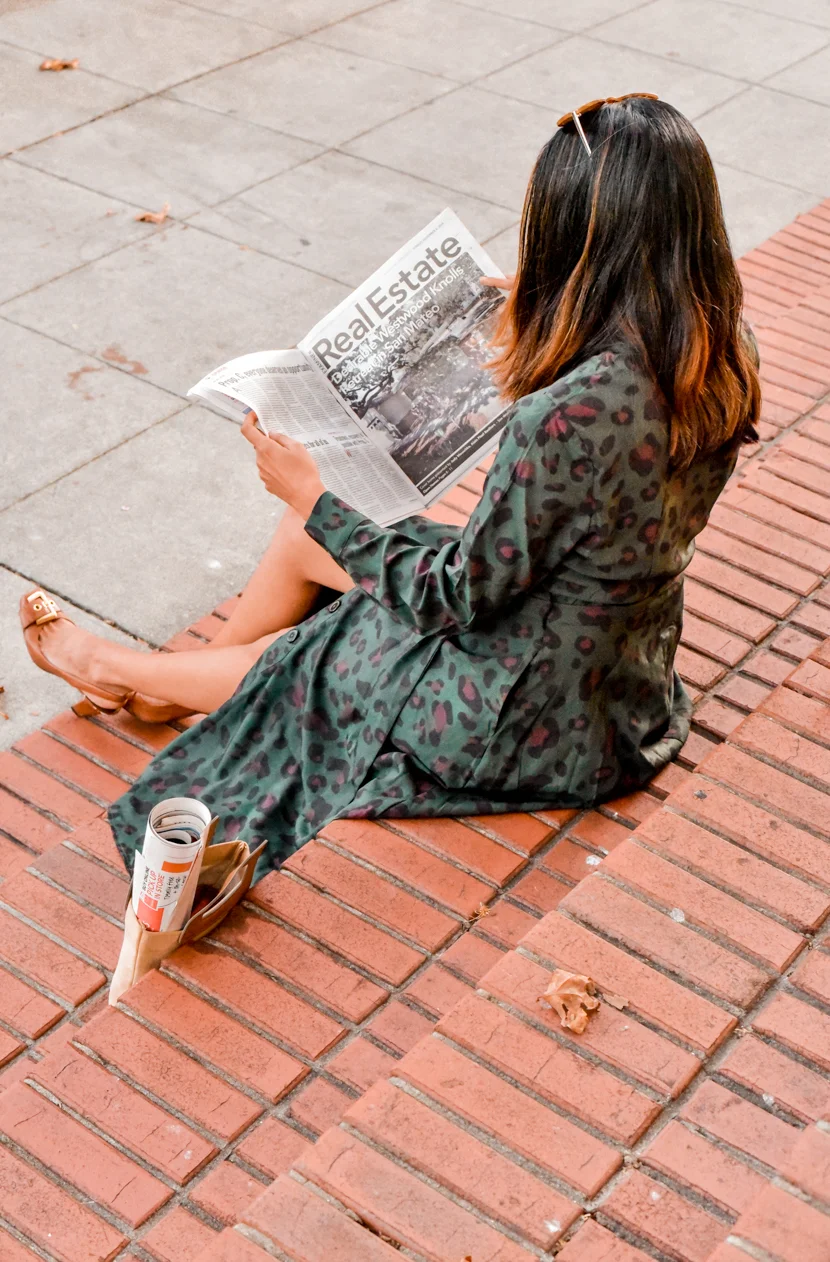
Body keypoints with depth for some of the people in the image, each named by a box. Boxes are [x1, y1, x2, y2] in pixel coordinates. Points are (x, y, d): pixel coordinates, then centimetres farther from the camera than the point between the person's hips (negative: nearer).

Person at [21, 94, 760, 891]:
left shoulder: (566, 416, -37)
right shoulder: (721, 349, -12)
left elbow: (463, 597, -23)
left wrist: (314, 501, -13)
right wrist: (543, 329, 9)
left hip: (539, 726, -8)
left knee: (292, 664, 16)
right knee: (305, 539, 16)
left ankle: (109, 665, 45)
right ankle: (157, 690, 39)